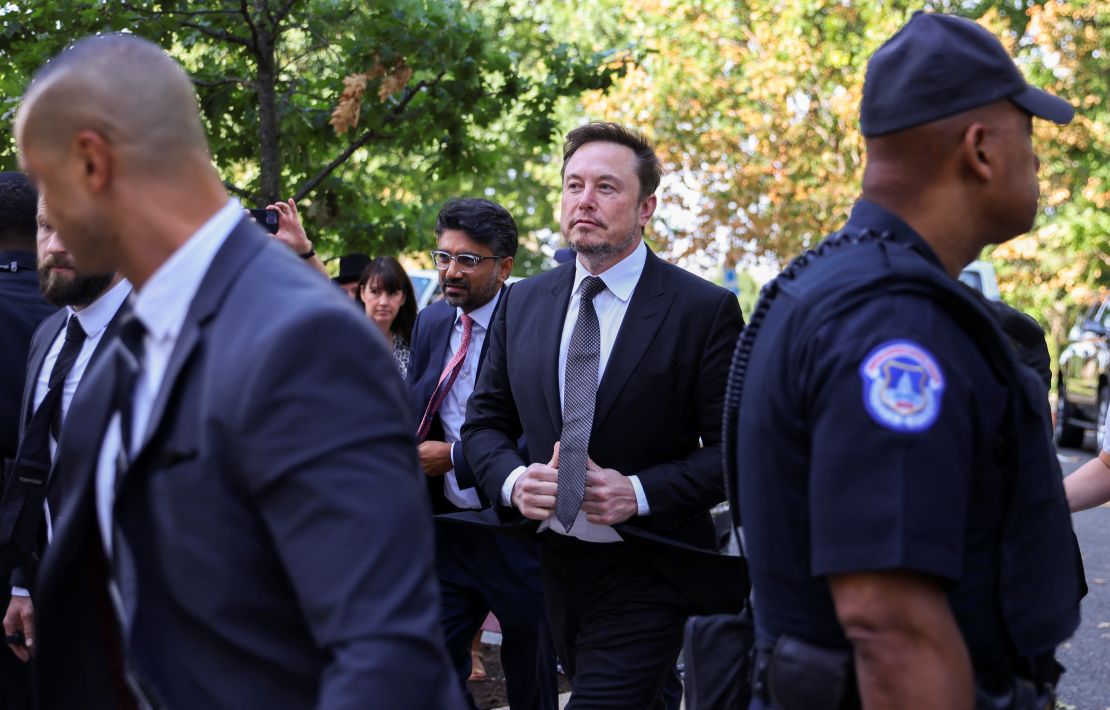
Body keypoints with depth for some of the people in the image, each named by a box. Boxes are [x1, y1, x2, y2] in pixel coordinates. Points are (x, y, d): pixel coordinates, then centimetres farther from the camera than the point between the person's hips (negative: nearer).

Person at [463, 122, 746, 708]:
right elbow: (485, 422, 10)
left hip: (645, 575, -5)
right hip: (556, 565, 5)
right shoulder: (522, 302, 6)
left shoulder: (705, 310, -9)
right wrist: (513, 480, -10)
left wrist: (641, 492, -21)